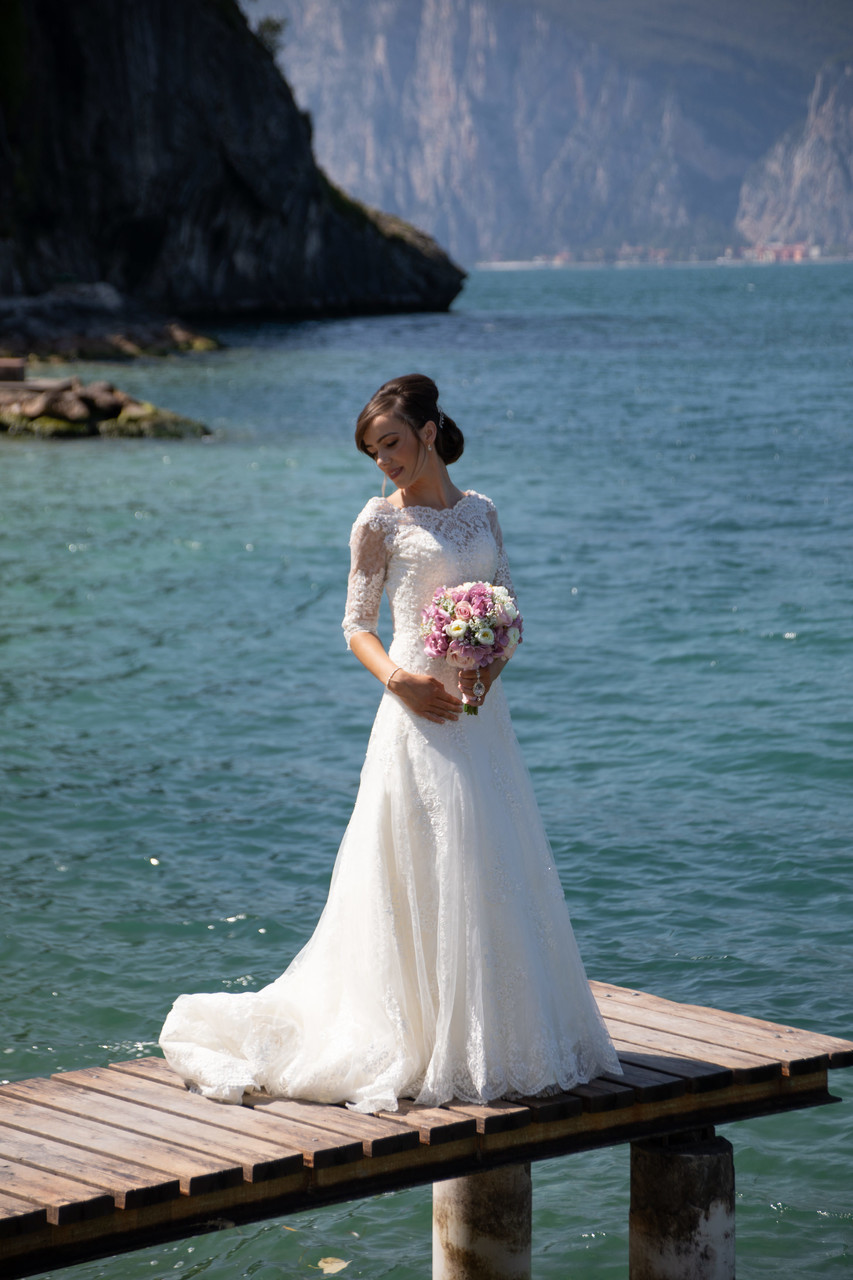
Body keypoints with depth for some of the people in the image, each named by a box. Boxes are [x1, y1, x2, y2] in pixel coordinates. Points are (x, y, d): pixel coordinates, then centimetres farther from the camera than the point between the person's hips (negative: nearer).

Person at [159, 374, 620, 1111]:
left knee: (497, 874, 9)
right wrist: (398, 678, -20)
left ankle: (505, 1040, 20)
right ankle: (433, 1048, 2)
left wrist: (495, 662, -7)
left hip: (482, 711, 5)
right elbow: (356, 624, -2)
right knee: (425, 879, -5)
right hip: (421, 714, -5)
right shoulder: (381, 521, -2)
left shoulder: (480, 512, 11)